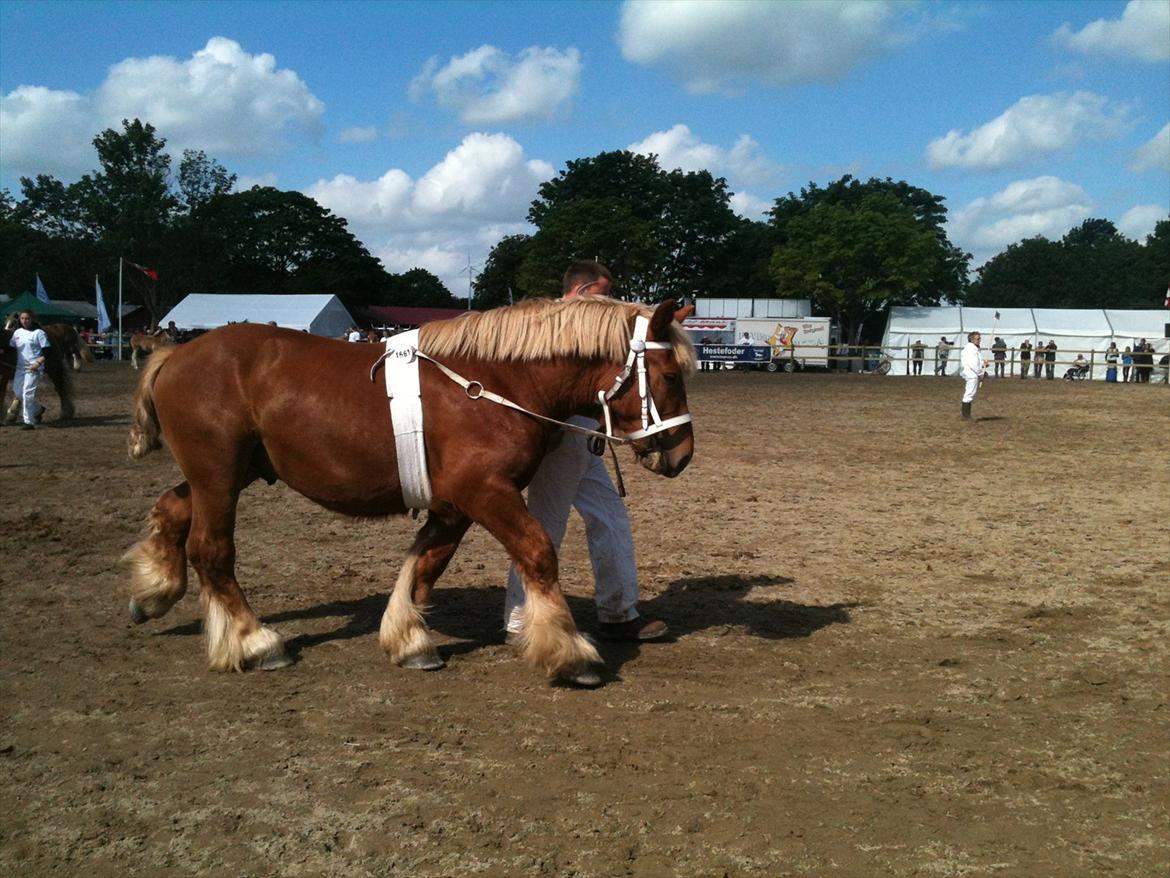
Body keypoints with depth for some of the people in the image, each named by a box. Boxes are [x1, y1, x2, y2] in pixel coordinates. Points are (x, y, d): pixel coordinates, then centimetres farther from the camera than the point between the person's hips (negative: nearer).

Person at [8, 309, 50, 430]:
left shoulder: (38, 333, -5)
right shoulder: (17, 332, 12)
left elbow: (46, 351, -9)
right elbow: (10, 348, 19)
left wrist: (38, 363, -20)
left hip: (34, 369, -7)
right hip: (20, 367, 7)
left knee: (27, 394, -13)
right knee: (17, 392, 10)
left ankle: (29, 422, -7)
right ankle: (38, 409, 30)